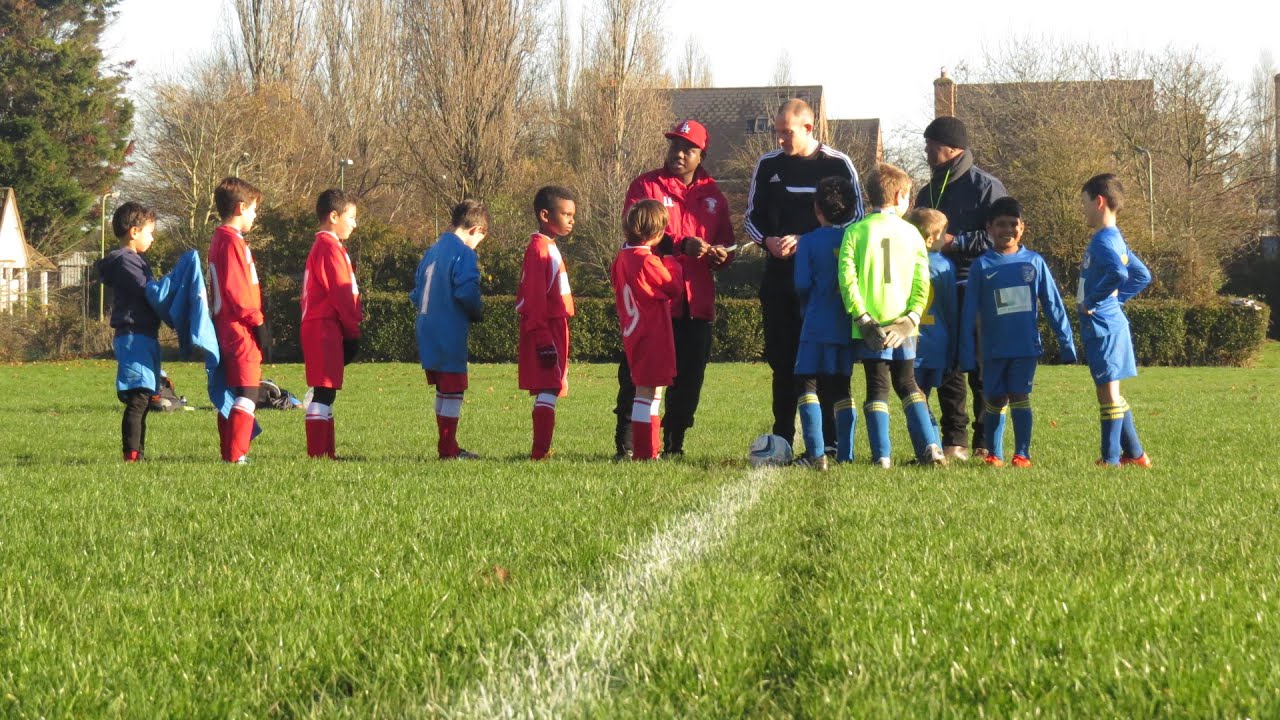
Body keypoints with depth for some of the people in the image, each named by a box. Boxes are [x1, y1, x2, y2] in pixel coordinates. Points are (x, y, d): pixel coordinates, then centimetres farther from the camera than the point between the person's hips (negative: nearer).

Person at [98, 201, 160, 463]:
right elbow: (148, 293, -16)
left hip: (142, 336, 10)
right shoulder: (124, 260, -11)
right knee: (138, 398, -14)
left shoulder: (134, 259, 21)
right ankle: (132, 454, -16)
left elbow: (148, 296, 20)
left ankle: (136, 454, 12)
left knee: (141, 399, 10)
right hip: (134, 335, -10)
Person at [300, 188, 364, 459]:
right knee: (324, 391, -11)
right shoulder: (330, 248, -12)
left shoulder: (321, 247, 21)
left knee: (325, 391, 12)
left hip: (316, 327, 11)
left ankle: (327, 451, 16)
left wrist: (351, 326, 15)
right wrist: (353, 330, -9)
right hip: (326, 328, -11)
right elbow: (340, 293, -15)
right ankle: (317, 453, -13)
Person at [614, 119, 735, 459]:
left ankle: (673, 446, 15)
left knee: (689, 379, 6)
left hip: (697, 301, 4)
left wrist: (720, 254, -5)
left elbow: (725, 241, 20)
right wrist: (681, 245, -24)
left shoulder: (712, 194, 15)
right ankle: (625, 445, 0)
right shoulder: (646, 186, 1)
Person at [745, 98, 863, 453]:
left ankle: (827, 441, -1)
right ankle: (782, 440, 9)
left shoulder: (837, 164, -1)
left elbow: (856, 219, -1)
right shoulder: (768, 165, 9)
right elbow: (751, 217, 16)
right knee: (782, 360, 4)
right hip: (779, 277, 3)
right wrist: (767, 240, -7)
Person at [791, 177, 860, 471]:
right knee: (841, 389, 13)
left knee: (808, 385, -2)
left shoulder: (808, 242, -6)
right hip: (850, 326, 5)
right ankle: (845, 455, 11)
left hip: (818, 326, -5)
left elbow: (802, 285, -9)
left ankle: (815, 453, -14)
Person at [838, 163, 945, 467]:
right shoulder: (911, 233, 4)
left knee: (877, 387, 4)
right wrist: (910, 319, -5)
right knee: (908, 385, 14)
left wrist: (862, 318, -9)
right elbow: (922, 283, -3)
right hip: (903, 325, 2)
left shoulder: (855, 232, -1)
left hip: (869, 326, -2)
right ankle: (929, 446, 2)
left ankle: (881, 455, -4)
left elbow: (847, 279, -10)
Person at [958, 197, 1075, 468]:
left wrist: (1066, 342, 5)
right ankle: (993, 454, 17)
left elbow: (1053, 304, 8)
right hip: (993, 348, 1)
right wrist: (966, 352, -1)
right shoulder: (982, 266, 2)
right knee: (995, 401, 6)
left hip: (1026, 346, -1)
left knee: (1020, 397, -5)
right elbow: (969, 313, 3)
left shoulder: (1034, 262, 4)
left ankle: (1022, 453, 1)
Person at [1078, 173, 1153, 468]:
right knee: (1111, 392, 16)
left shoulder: (1103, 240, -16)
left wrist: (1092, 300, -23)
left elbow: (1117, 273, -34)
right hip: (1111, 320, 10)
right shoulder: (1114, 239, 14)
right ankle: (1134, 453, 20)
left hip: (1102, 325, -10)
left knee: (1108, 390, -5)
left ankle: (1110, 459, -1)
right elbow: (1142, 276, 25)